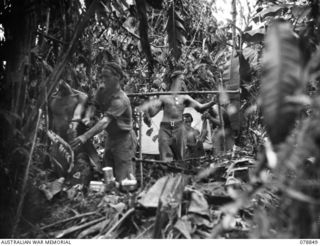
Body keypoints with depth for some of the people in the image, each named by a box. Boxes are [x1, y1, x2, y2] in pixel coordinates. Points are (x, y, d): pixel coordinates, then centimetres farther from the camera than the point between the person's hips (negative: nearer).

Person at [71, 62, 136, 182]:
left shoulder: (120, 100, -27)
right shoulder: (102, 91, 0)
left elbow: (105, 121, -37)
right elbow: (93, 106, 2)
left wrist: (85, 136, -47)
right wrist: (87, 117, -23)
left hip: (124, 139, -8)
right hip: (110, 137, 8)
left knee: (123, 181, -8)